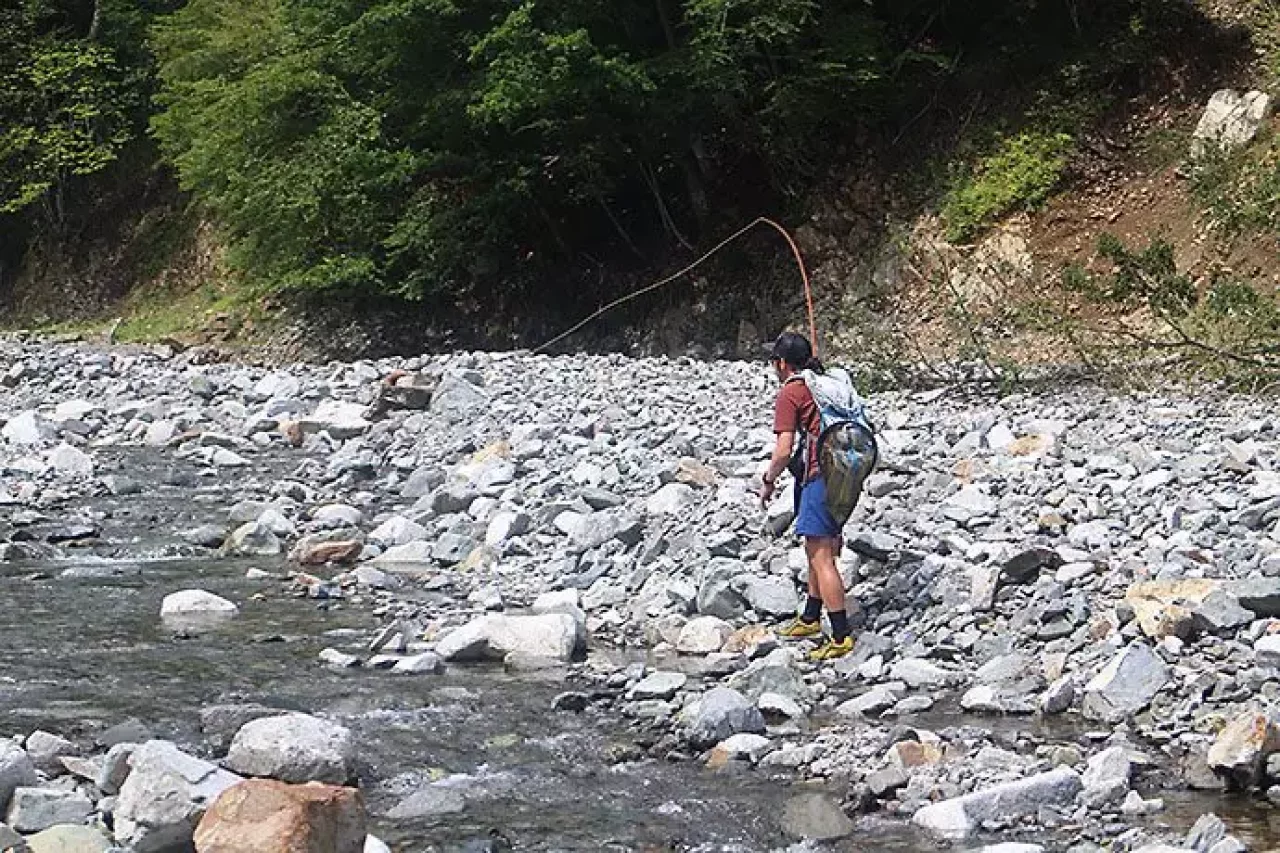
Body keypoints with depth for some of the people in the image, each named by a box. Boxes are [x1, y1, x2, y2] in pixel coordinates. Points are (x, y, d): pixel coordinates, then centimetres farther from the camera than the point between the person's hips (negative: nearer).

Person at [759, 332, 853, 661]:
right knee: (818, 553, 22)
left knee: (822, 560, -7)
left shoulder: (789, 394, -10)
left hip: (817, 479, -9)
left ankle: (841, 637, -7)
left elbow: (784, 450, -16)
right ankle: (810, 619, 36)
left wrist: (769, 480, 0)